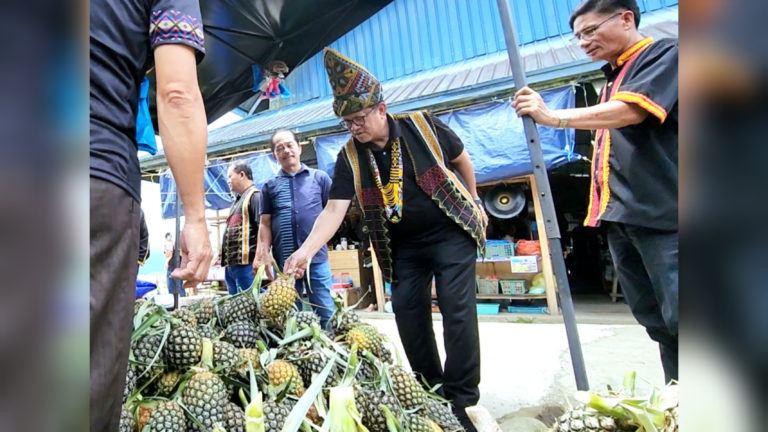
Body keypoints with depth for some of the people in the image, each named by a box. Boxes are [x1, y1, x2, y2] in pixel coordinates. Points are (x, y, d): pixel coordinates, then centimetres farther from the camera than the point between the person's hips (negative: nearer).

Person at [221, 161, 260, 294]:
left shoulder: (254, 196, -6)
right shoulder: (237, 200, 24)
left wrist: (258, 258, -23)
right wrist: (222, 256, 25)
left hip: (245, 263, -10)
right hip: (230, 263, 10)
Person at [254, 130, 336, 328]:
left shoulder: (320, 178, 8)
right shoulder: (270, 186, 12)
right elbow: (265, 224, 8)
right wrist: (264, 254, -4)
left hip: (316, 257, -2)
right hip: (283, 260, 2)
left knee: (326, 312, 1)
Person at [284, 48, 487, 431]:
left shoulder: (423, 126, -12)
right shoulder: (350, 157, -8)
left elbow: (462, 159, 4)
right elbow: (334, 210, -14)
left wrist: (474, 203, 10)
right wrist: (306, 250, -27)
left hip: (451, 233, -3)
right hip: (402, 246, 3)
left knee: (457, 312, -6)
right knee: (408, 314, 4)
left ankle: (462, 398, 9)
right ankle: (430, 391, 24)